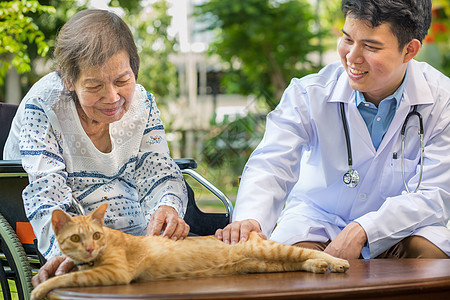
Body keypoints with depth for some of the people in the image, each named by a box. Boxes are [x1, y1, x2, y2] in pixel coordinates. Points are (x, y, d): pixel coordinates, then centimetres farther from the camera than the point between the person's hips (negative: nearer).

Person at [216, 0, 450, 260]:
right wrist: (250, 220, -44)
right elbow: (271, 166, -20)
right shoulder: (309, 94, -12)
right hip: (318, 221, -1)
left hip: (401, 227, 1)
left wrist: (361, 230, -32)